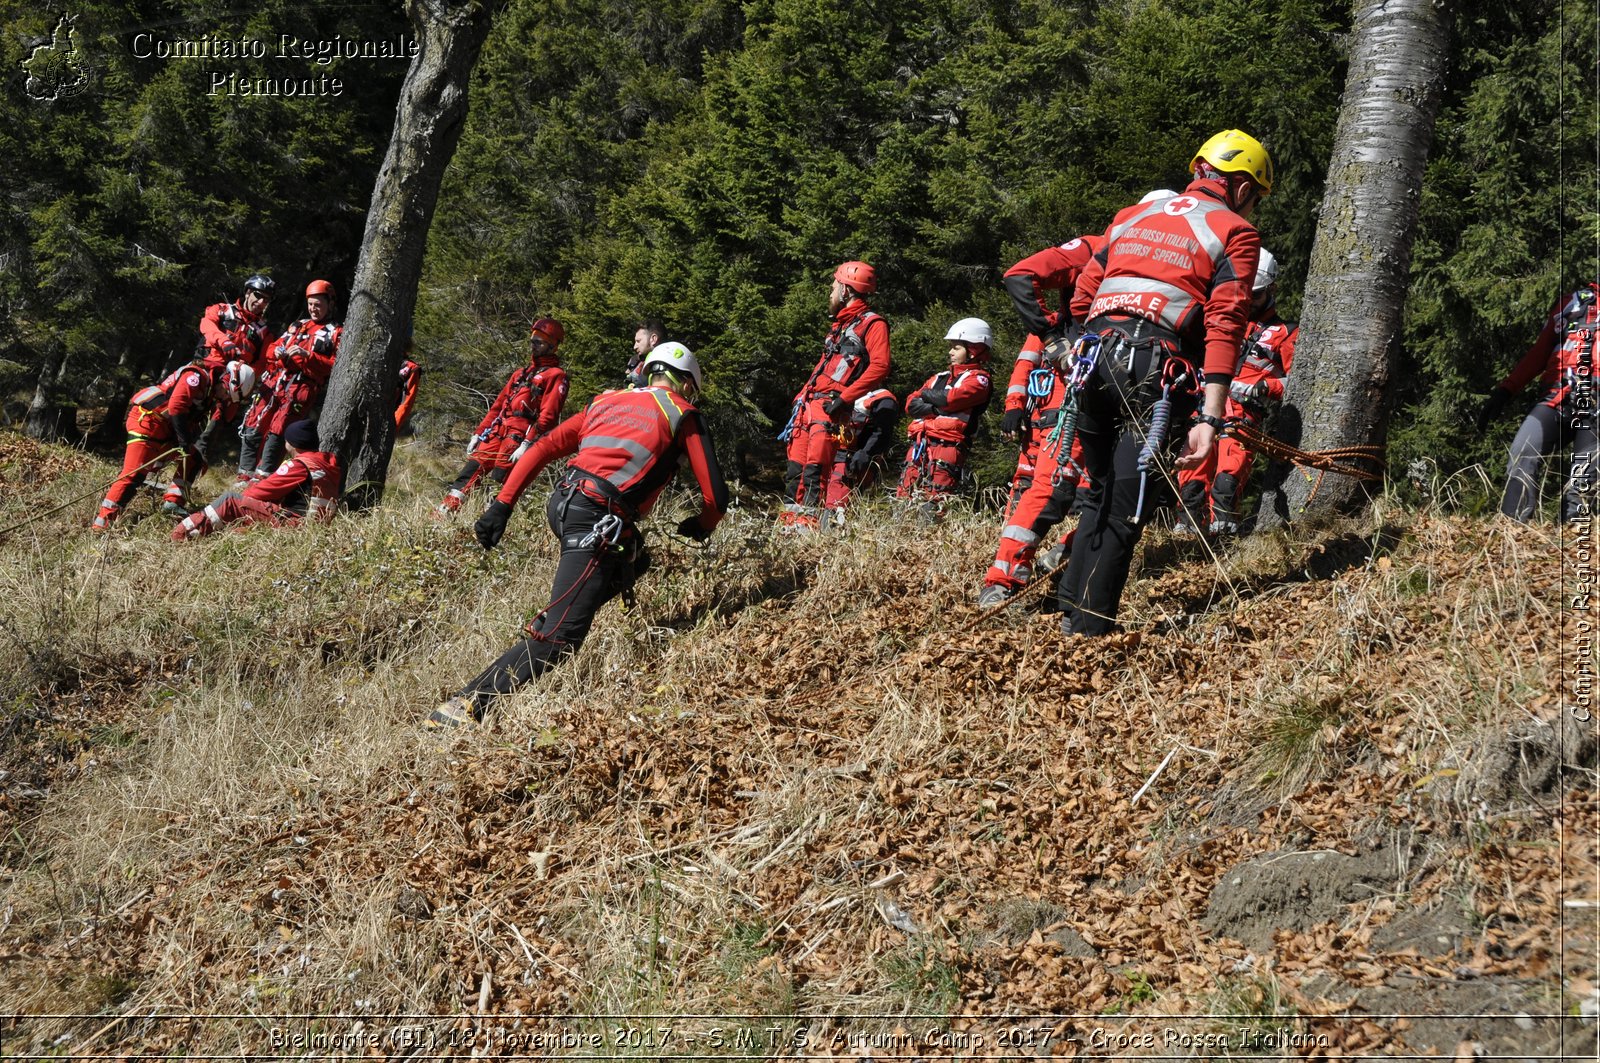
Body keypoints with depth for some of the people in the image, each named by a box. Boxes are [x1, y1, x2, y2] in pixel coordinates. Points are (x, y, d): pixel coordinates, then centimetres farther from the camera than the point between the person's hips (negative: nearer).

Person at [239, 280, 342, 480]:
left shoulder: (336, 333, 7)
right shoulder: (298, 325, 24)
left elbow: (336, 366, -6)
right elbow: (273, 348, 25)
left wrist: (308, 356, -17)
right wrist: (277, 352, 0)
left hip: (303, 387, -6)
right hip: (276, 382, 6)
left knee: (276, 433, -14)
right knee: (253, 427, 0)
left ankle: (261, 477, -12)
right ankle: (245, 475, 6)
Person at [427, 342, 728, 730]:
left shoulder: (607, 400, 24)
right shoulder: (682, 415, 9)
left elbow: (542, 448, 17)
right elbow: (715, 496, 7)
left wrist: (502, 505, 16)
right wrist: (702, 526, 29)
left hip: (561, 504, 7)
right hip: (596, 519, -7)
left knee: (632, 562, 33)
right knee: (557, 638, -12)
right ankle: (464, 706, -22)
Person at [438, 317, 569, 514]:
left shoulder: (555, 376, 2)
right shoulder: (521, 373, 28)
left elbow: (548, 415, -10)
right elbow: (497, 406, 27)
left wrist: (527, 444, -20)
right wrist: (478, 433, 18)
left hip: (520, 434, -7)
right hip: (498, 431, 7)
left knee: (498, 480, -18)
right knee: (472, 469, -4)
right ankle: (445, 510, -7)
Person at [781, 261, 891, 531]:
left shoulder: (872, 323, -2)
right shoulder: (839, 324, 27)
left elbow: (879, 367, -16)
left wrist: (843, 398, -21)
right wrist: (802, 396, 18)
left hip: (832, 407, -9)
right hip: (810, 403, 9)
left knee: (814, 468, -20)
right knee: (795, 469, 2)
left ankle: (806, 523, -25)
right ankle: (790, 522, 3)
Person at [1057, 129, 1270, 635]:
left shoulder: (1132, 216, 25)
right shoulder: (1235, 233, 8)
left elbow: (1081, 299, 21)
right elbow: (1224, 326, -5)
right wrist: (1209, 419, -10)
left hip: (1092, 359, 6)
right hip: (1153, 369, -5)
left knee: (1102, 493, 22)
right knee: (1126, 508, -1)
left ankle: (1072, 610, 22)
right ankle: (1090, 630, -3)